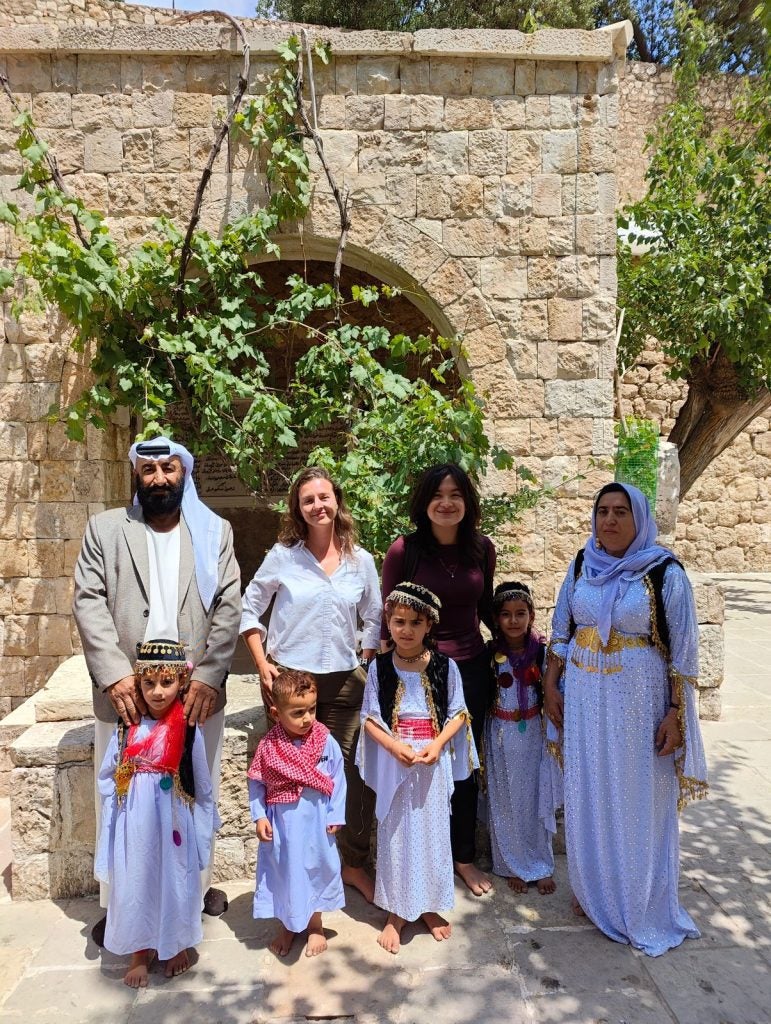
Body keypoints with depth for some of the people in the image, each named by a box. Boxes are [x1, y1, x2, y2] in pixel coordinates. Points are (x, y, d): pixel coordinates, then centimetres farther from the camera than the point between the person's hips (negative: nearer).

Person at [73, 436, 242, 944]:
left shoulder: (215, 531, 7)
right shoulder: (105, 528, 7)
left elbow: (229, 607, 0)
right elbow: (89, 602, -2)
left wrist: (209, 676, -11)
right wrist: (115, 674, -13)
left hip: (197, 692, 1)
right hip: (126, 692, 0)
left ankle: (196, 883, 30)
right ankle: (119, 902, 25)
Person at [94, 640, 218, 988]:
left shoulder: (188, 729, -12)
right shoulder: (128, 726, -5)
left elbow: (201, 784, -3)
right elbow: (107, 775, 6)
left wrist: (204, 825, 2)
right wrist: (119, 808, 1)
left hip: (173, 819, -2)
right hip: (135, 822, 2)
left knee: (175, 880, 12)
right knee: (135, 881, 11)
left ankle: (178, 945, 38)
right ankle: (140, 952, 35)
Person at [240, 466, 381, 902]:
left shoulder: (362, 560, 3)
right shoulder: (283, 556, -3)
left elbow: (374, 620, 10)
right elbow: (250, 610, 4)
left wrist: (367, 668, 2)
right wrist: (263, 665, -4)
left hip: (345, 680, 2)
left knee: (354, 773, 3)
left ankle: (355, 865, 24)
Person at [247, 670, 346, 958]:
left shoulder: (325, 741, -15)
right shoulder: (268, 746, -15)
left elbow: (338, 780, -7)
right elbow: (256, 784, -4)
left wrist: (335, 815, -5)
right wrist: (259, 817, -7)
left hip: (316, 821, 0)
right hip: (282, 823, 0)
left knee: (316, 869, 17)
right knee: (283, 872, 17)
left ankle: (315, 925, 41)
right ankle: (287, 925, 42)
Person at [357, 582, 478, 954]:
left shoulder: (445, 666, -4)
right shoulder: (379, 667, -4)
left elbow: (458, 714, 0)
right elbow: (369, 718, -2)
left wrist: (438, 744, -16)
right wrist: (394, 746, -18)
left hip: (434, 762, 0)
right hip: (393, 762, 0)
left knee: (433, 830, 12)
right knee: (394, 832, 9)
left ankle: (430, 906, 32)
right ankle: (396, 912, 27)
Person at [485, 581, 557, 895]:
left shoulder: (542, 651, -7)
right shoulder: (490, 654, -9)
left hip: (534, 731, 1)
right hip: (502, 734, 0)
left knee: (538, 799, 8)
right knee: (506, 800, 10)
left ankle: (541, 866, 26)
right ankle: (514, 865, 26)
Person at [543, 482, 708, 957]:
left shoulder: (664, 572, -10)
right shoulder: (583, 565, 2)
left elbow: (683, 649, -8)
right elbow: (562, 630, 9)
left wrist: (675, 713, -11)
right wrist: (551, 686, 6)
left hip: (638, 700, -4)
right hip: (584, 697, 4)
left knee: (637, 800, 8)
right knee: (587, 796, 13)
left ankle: (642, 908, 28)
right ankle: (595, 891, 34)